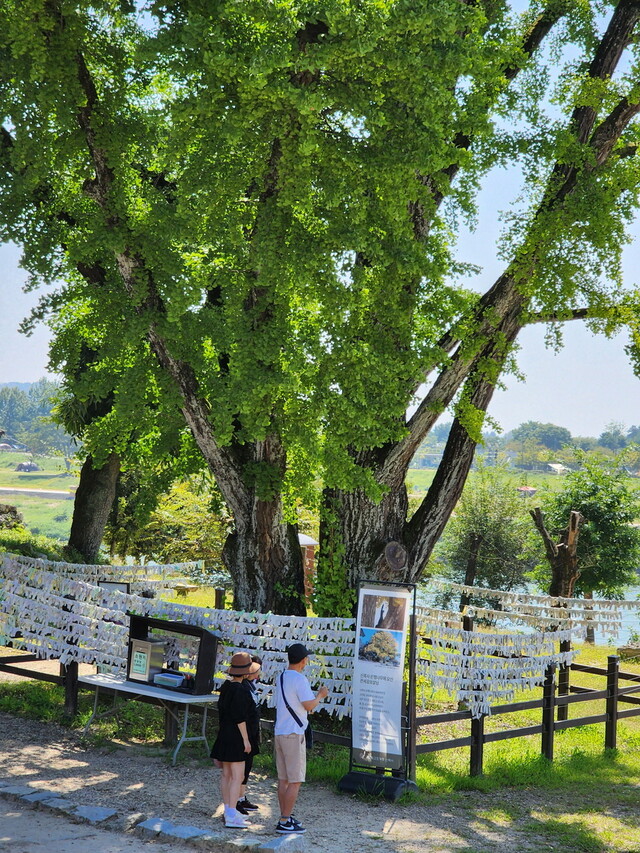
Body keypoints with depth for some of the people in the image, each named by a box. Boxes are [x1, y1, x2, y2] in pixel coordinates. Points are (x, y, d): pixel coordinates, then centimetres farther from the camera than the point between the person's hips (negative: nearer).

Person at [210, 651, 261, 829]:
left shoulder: (226, 686, 8)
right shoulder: (240, 691, -20)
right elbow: (239, 718, -21)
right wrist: (245, 740, -15)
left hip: (224, 735, 9)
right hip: (236, 737, -9)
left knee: (226, 774, 14)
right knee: (237, 776, -6)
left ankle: (228, 811, 23)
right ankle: (231, 816, -7)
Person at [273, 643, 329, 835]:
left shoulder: (280, 678, 11)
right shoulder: (300, 679, -15)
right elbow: (309, 705, -20)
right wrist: (321, 695, -1)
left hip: (279, 732, 9)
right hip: (294, 734, -8)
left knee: (283, 779, 13)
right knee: (295, 781, -3)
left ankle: (285, 817, 20)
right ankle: (285, 822, -4)